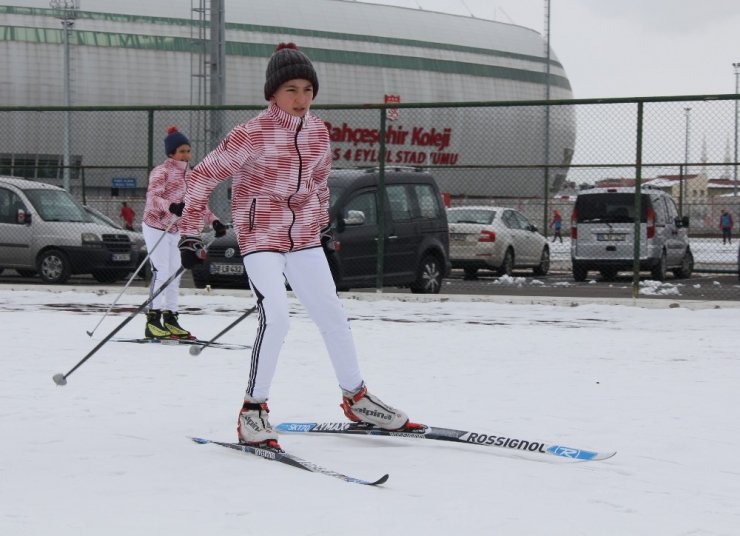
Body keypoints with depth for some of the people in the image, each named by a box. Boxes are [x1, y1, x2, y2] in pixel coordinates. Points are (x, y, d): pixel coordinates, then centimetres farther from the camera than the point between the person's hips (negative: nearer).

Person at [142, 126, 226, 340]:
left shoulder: (188, 175, 12)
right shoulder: (161, 172, -11)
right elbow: (153, 197, -25)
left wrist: (213, 221, 4)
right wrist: (171, 207, -43)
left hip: (174, 230, 8)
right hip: (155, 227, -8)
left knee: (174, 275, 7)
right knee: (161, 274, -14)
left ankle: (170, 320, 13)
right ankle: (153, 322, -14)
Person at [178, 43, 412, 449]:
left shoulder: (318, 132, 2)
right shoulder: (252, 134, -16)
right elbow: (202, 176, -10)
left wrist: (322, 225, 24)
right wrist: (189, 233, -10)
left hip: (304, 239, 6)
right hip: (260, 237, -6)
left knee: (332, 317, 10)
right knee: (275, 319, -21)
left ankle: (355, 398, 27)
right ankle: (253, 410, -8)